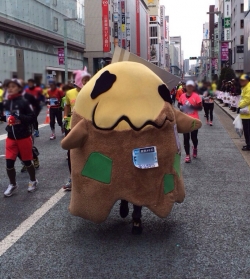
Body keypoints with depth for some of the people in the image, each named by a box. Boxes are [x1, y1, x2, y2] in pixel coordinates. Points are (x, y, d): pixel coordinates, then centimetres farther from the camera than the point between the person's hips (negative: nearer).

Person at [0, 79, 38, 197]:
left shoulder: (23, 102, -14)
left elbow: (32, 117, -16)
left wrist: (20, 116, -29)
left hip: (24, 137, -4)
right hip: (11, 137, 4)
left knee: (27, 161, 10)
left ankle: (33, 181, 34)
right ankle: (12, 184, 23)